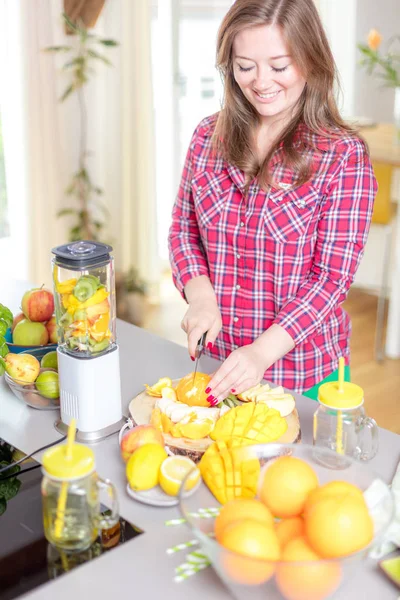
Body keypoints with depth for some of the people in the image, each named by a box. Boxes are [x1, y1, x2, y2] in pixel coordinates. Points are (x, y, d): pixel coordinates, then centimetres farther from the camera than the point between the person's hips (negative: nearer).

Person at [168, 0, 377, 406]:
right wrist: (199, 293, -13)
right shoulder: (209, 136, -2)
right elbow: (183, 227, 6)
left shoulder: (344, 156, -14)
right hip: (216, 361, 4)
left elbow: (333, 274, -15)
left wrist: (263, 351, -26)